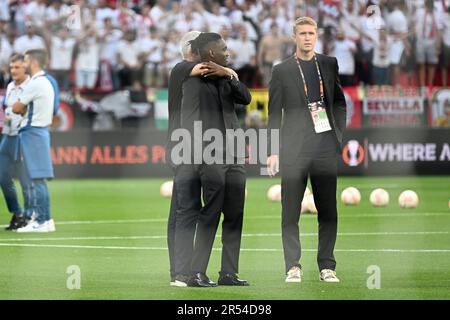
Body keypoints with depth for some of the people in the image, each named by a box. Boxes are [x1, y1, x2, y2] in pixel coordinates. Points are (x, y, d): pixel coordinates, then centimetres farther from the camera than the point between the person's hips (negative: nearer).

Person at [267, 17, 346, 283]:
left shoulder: (329, 64, 11)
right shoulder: (282, 71, 4)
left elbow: (340, 102, 19)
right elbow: (275, 113, 4)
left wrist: (338, 134, 7)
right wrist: (273, 151, -2)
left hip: (325, 147, 2)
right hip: (294, 148, -2)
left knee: (328, 211, 2)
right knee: (290, 212, -3)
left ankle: (327, 266, 7)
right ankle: (293, 266, 2)